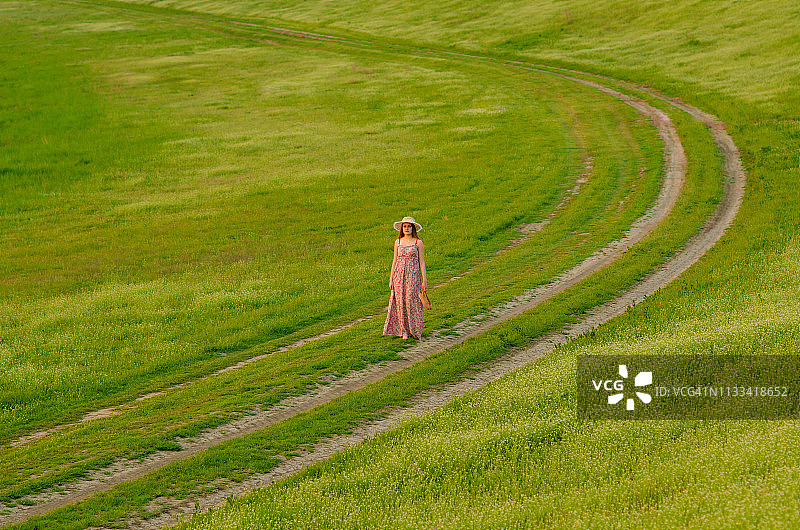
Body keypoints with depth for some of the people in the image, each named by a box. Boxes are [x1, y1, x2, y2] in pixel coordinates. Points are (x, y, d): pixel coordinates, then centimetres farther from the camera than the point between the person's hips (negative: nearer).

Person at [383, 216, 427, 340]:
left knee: (412, 302, -6)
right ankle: (404, 331, 9)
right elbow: (395, 260, 12)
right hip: (399, 274, 3)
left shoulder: (418, 243, 0)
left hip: (413, 274, -3)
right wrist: (391, 279, 8)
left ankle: (415, 331, 6)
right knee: (401, 302, 1)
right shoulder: (398, 242, 9)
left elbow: (422, 262, -1)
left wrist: (425, 280, -6)